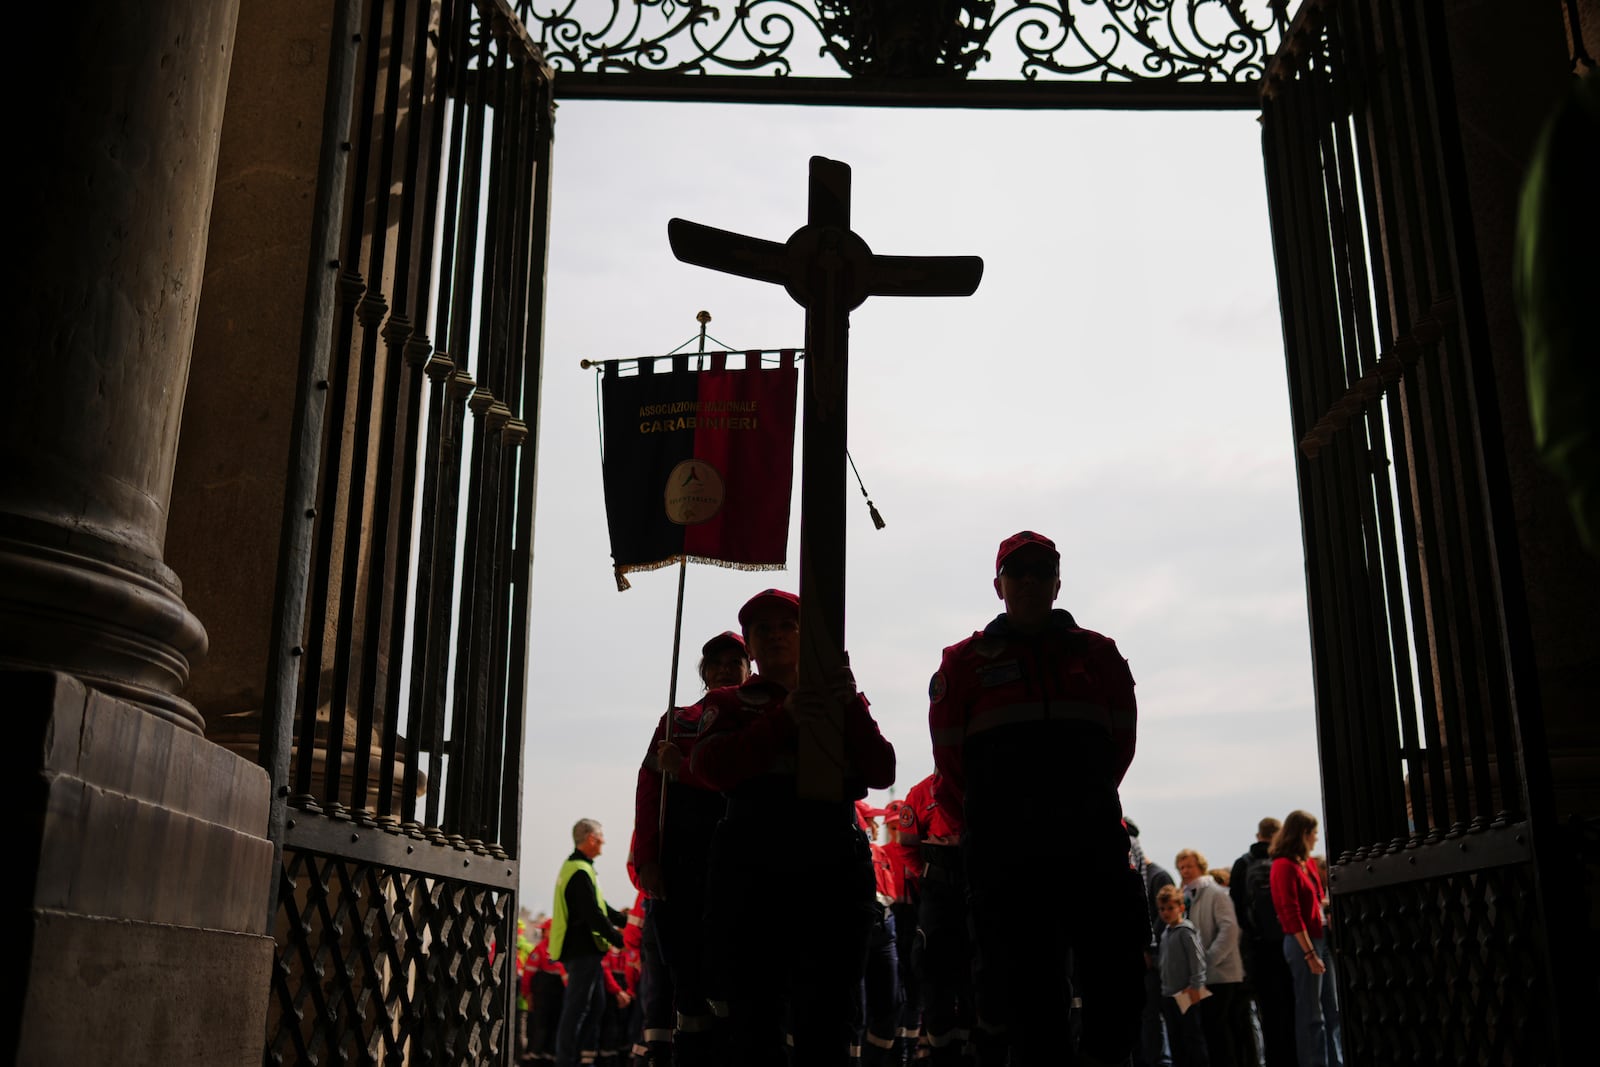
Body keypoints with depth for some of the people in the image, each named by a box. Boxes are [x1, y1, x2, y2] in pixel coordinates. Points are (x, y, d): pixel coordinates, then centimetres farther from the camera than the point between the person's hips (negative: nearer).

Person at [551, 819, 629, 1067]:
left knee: (596, 1005, 15)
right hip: (584, 951, -10)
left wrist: (628, 920, 14)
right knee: (576, 1009, -6)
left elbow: (599, 908, 19)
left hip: (582, 950, 10)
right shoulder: (581, 872, -18)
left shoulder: (573, 867, 15)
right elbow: (594, 916, -22)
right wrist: (620, 940, -12)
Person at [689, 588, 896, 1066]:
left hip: (833, 869, 1)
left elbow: (882, 773, 1)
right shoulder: (729, 703, 14)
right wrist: (784, 719, -17)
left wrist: (850, 703, -12)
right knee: (754, 1026, 2)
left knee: (826, 1027, 1)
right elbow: (709, 766, -7)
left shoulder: (842, 706, 18)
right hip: (754, 873, -1)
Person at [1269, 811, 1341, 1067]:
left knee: (1331, 1010, 13)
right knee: (1310, 1014, -2)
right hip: (1302, 943, -9)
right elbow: (1291, 914, -17)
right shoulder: (1284, 866, -13)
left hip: (1321, 939, 9)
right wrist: (1309, 954, -18)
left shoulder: (1307, 863, 12)